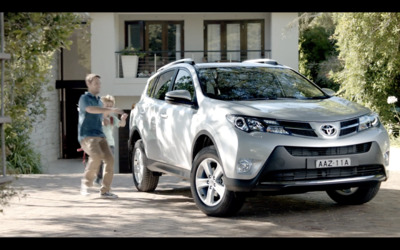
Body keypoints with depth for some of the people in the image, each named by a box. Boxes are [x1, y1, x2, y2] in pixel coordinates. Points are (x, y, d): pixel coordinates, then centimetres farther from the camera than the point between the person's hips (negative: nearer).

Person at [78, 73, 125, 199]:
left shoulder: (99, 101, 23)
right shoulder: (84, 98, 0)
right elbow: (90, 109, -24)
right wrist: (111, 109, -33)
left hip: (100, 136, 7)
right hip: (87, 136, -7)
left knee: (109, 159, -10)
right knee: (96, 156, -29)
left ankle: (105, 190, -4)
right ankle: (86, 183, -10)